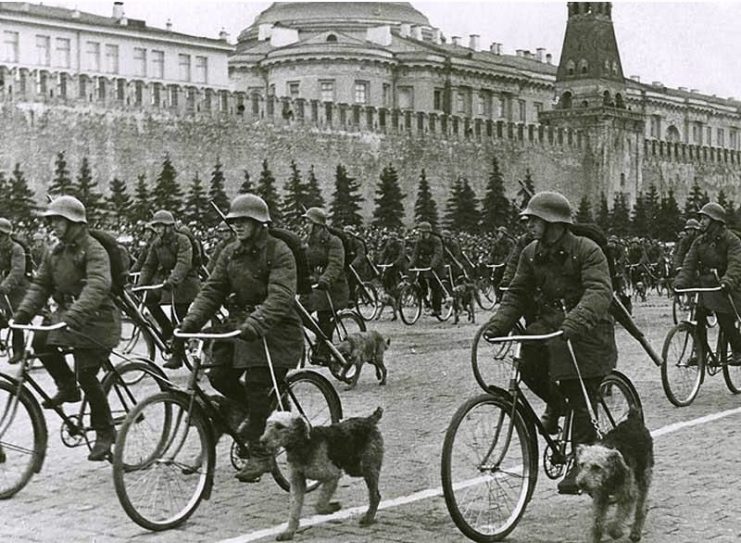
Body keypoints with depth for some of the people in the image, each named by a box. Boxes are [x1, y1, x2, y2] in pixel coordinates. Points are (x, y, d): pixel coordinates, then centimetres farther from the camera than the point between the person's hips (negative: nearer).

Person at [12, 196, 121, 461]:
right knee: (40, 341, -17)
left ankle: (104, 432, 5)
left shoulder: (93, 250, -15)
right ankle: (67, 387, 6)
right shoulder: (55, 252, 10)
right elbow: (40, 284, 8)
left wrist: (75, 314, -44)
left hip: (95, 319, -7)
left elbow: (98, 285, -30)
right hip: (66, 313, 7)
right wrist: (23, 312, -9)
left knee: (86, 375, -11)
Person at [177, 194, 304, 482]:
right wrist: (192, 319, -11)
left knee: (257, 387, -11)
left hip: (274, 328, -7)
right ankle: (265, 414, 20)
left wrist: (257, 321, -39)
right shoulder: (230, 253, 10)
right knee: (219, 376, -5)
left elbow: (281, 296, -23)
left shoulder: (279, 252, -11)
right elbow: (213, 290, 6)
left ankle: (260, 455, 1)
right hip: (239, 323, 7)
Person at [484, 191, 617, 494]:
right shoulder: (531, 254, 5)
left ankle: (581, 465, 9)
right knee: (526, 358, -23)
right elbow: (517, 294, 7)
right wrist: (498, 323, -10)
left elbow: (599, 291, -26)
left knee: (582, 405, -5)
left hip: (585, 332, -5)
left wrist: (576, 320, -44)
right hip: (549, 326, 5)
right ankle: (555, 401, 7)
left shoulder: (587, 251, -14)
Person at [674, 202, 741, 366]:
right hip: (704, 285, 5)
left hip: (723, 288, -5)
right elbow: (689, 263, 4)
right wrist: (680, 282, -11)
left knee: (726, 322, -6)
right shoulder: (699, 241, 11)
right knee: (698, 319, -3)